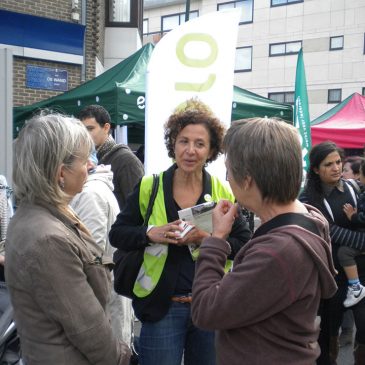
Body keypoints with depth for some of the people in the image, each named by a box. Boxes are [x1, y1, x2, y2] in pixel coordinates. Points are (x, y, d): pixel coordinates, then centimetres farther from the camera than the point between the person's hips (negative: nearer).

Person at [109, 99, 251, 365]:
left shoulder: (223, 192, -2)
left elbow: (245, 243, -2)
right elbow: (117, 234, 1)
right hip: (162, 306, -1)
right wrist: (151, 234, -18)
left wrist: (210, 240, -20)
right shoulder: (149, 187, -4)